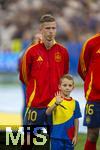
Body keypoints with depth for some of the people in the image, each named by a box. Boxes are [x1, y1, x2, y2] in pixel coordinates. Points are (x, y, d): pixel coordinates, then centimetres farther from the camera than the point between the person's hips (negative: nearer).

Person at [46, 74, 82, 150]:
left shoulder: (75, 103, 4)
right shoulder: (56, 100, -6)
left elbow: (76, 120, 9)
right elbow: (48, 112, -21)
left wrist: (76, 136, 5)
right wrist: (56, 104, -38)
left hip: (70, 137, 3)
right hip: (57, 136, -3)